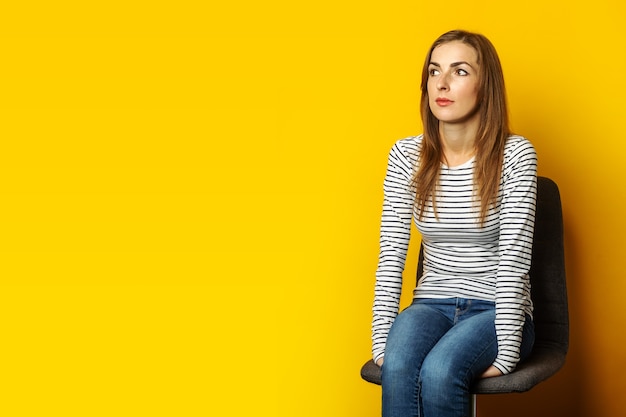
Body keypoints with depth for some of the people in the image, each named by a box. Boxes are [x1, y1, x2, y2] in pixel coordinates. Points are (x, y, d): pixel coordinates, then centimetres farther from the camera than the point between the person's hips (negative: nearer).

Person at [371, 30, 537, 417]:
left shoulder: (515, 155, -10)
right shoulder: (406, 156, -1)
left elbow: (513, 260, -14)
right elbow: (391, 257, -3)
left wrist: (506, 353, -19)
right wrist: (381, 340, -10)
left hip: (494, 308, -2)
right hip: (432, 305, 3)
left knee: (439, 371, -32)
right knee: (398, 367, -30)